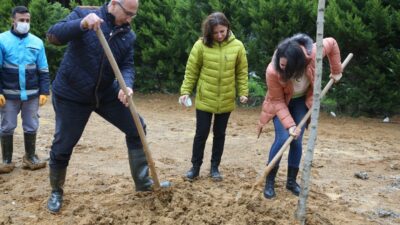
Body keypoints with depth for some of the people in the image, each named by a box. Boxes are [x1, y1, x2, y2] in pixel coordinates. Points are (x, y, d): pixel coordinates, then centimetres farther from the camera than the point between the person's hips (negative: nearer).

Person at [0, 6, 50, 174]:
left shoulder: (37, 42, 3)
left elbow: (43, 70, 7)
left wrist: (44, 92, 1)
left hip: (32, 94, 2)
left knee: (31, 127, 9)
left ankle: (30, 157, 23)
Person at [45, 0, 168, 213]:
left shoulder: (128, 35, -1)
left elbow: (127, 66, -5)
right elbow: (53, 35, -23)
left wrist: (126, 86, -28)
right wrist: (82, 24, -41)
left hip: (106, 93, 4)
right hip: (71, 94, -4)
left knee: (136, 127, 4)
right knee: (62, 147, 2)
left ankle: (142, 182, 18)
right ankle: (56, 192, 26)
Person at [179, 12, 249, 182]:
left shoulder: (237, 46, -5)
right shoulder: (201, 45, -10)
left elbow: (242, 72, 3)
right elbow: (191, 71, -3)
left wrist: (243, 92, 0)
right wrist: (185, 91, -6)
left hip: (226, 100, 2)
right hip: (204, 99, -2)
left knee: (220, 134, 12)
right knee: (201, 133, 5)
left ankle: (215, 167, 25)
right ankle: (195, 167, 20)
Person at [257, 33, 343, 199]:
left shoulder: (312, 53, -35)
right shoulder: (273, 71, -39)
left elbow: (332, 43, -12)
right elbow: (278, 102, -26)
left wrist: (336, 71, -6)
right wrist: (290, 125, -33)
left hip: (302, 100, 3)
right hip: (281, 103, -2)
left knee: (297, 141, -2)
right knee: (283, 138, -16)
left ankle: (291, 181, 14)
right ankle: (269, 182, -1)